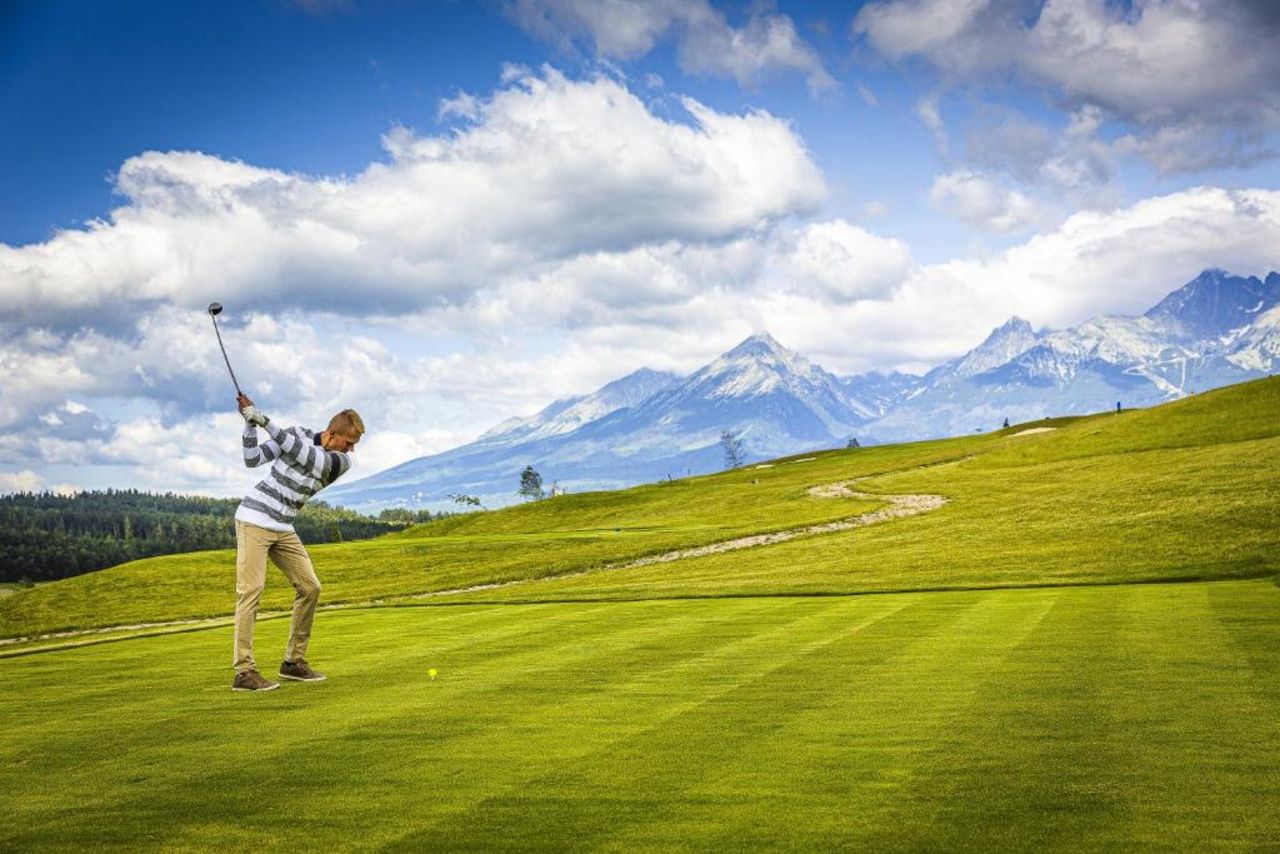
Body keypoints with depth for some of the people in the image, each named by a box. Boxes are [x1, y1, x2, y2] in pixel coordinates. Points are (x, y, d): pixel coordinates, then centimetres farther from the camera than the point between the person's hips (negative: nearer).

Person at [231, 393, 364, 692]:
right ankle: (244, 671, -12)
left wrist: (264, 421, -22)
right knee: (251, 591, -11)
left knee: (310, 587, 1)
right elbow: (252, 459, -3)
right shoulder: (297, 433, -6)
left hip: (284, 528, 5)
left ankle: (294, 662, 13)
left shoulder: (342, 461, -3)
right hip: (254, 519, -5)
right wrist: (250, 423, -13)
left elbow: (306, 456, -19)